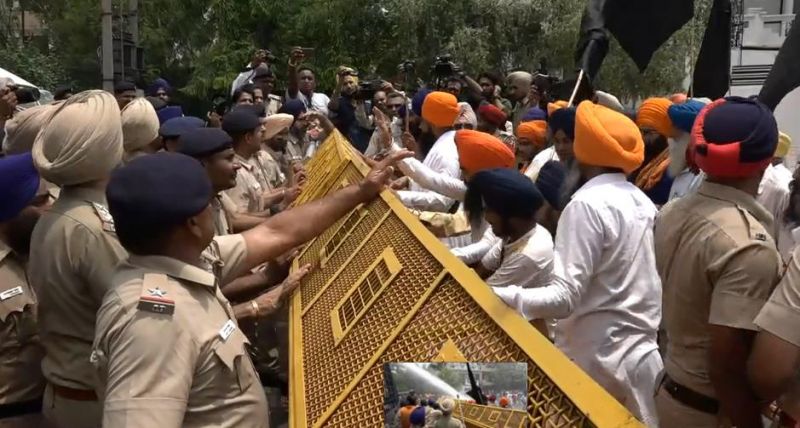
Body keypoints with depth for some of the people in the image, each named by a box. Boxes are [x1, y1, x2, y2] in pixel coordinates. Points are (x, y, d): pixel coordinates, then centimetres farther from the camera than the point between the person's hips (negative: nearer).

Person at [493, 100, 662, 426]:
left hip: (600, 362, -8)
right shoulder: (641, 201, 7)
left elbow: (565, 298, -24)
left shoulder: (587, 204, -19)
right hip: (642, 352, 8)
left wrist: (495, 297, -25)